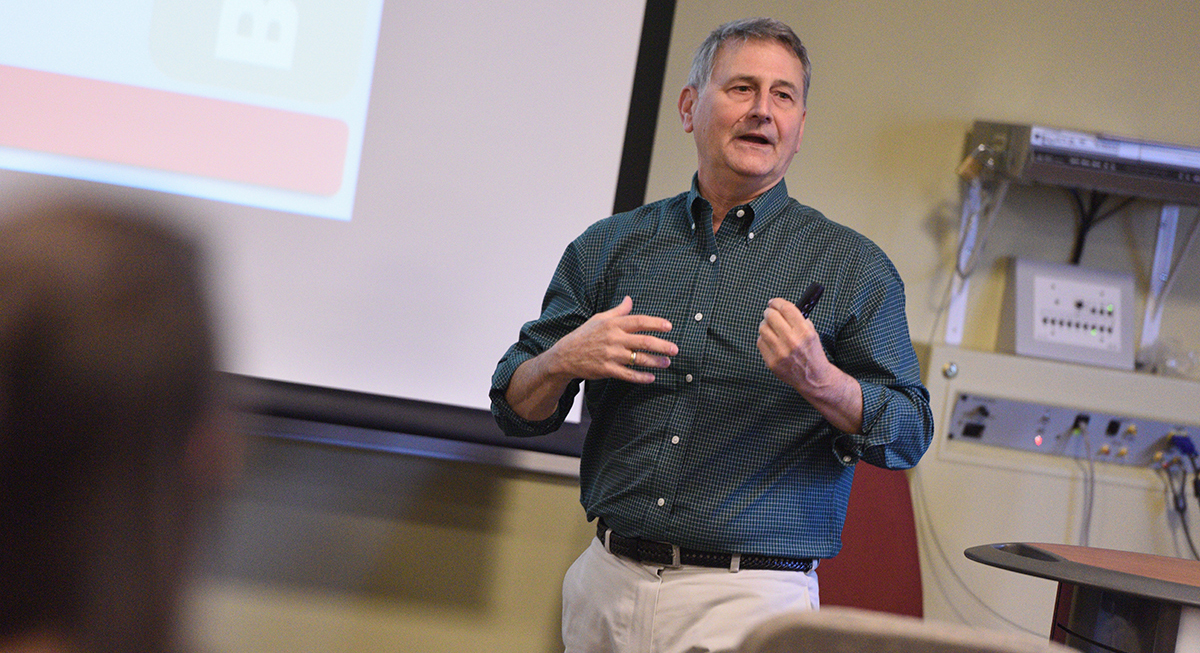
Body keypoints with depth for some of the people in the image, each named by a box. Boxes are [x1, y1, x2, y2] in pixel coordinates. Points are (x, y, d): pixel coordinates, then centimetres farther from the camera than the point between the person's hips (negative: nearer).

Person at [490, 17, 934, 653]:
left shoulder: (852, 267, 2)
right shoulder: (610, 247, 9)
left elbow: (909, 435, -4)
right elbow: (515, 409, 10)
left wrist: (818, 381, -22)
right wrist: (564, 361, -12)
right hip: (607, 585, 3)